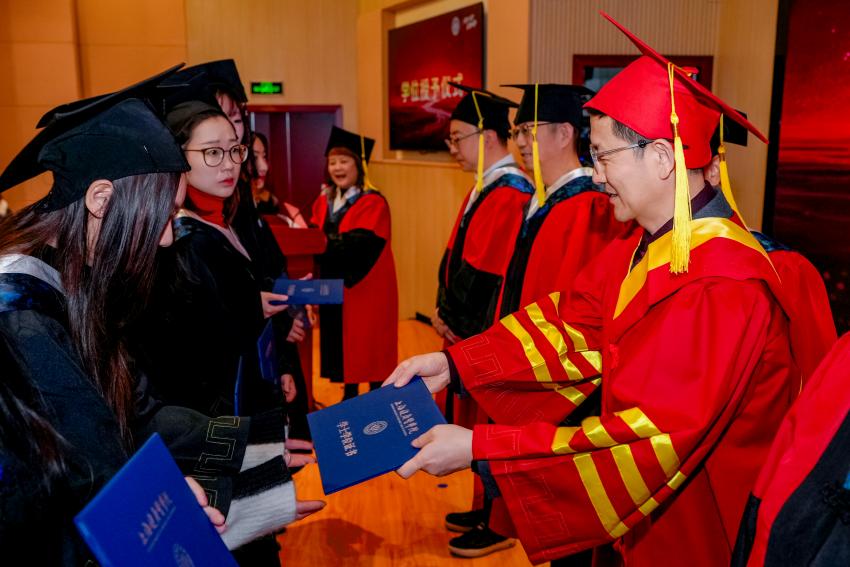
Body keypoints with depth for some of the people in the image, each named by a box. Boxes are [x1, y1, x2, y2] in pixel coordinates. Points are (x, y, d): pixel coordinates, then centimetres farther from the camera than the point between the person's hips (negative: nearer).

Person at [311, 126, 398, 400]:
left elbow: (355, 246, -24)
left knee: (369, 347, 3)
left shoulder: (373, 203, -13)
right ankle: (349, 395, 29)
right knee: (344, 344, 14)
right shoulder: (324, 202, 9)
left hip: (365, 289, -6)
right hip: (333, 287, 6)